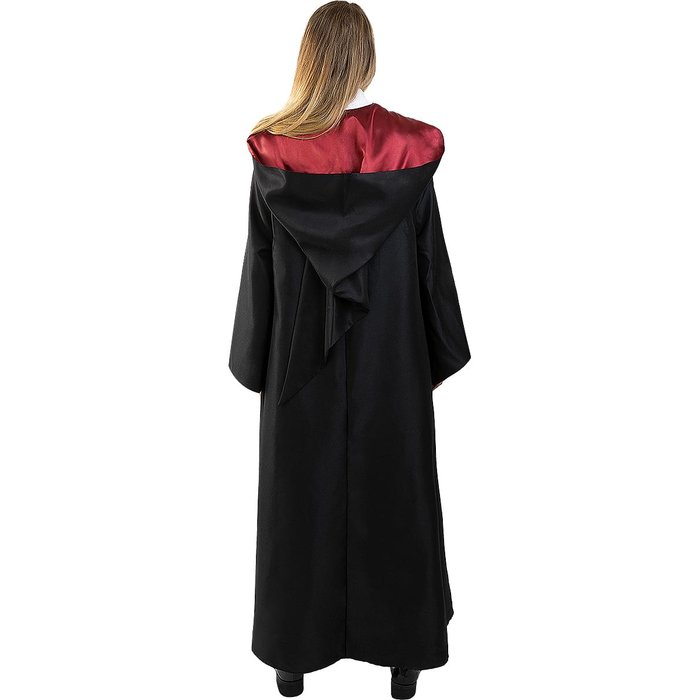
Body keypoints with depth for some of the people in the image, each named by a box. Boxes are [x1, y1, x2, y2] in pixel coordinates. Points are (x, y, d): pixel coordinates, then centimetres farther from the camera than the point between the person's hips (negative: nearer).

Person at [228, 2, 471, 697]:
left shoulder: (274, 152, -7)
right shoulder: (410, 148, -7)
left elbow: (260, 262, -3)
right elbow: (432, 259, -3)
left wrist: (255, 359, 7)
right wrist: (441, 353, 8)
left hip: (301, 356, 0)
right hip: (391, 355, 0)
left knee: (301, 489, 13)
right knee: (393, 485, 13)